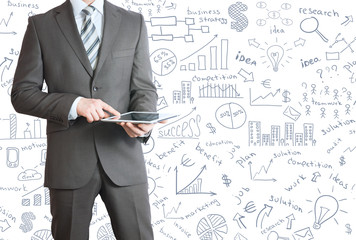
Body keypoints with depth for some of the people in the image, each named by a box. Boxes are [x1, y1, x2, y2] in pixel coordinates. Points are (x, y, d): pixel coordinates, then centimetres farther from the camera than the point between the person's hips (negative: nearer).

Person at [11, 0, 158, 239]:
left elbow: (144, 89, 6)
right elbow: (22, 94, 0)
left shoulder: (134, 23, 9)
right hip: (69, 162, 0)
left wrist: (143, 121, -16)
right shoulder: (41, 25, 4)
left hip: (123, 158, 1)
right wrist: (75, 104, -15)